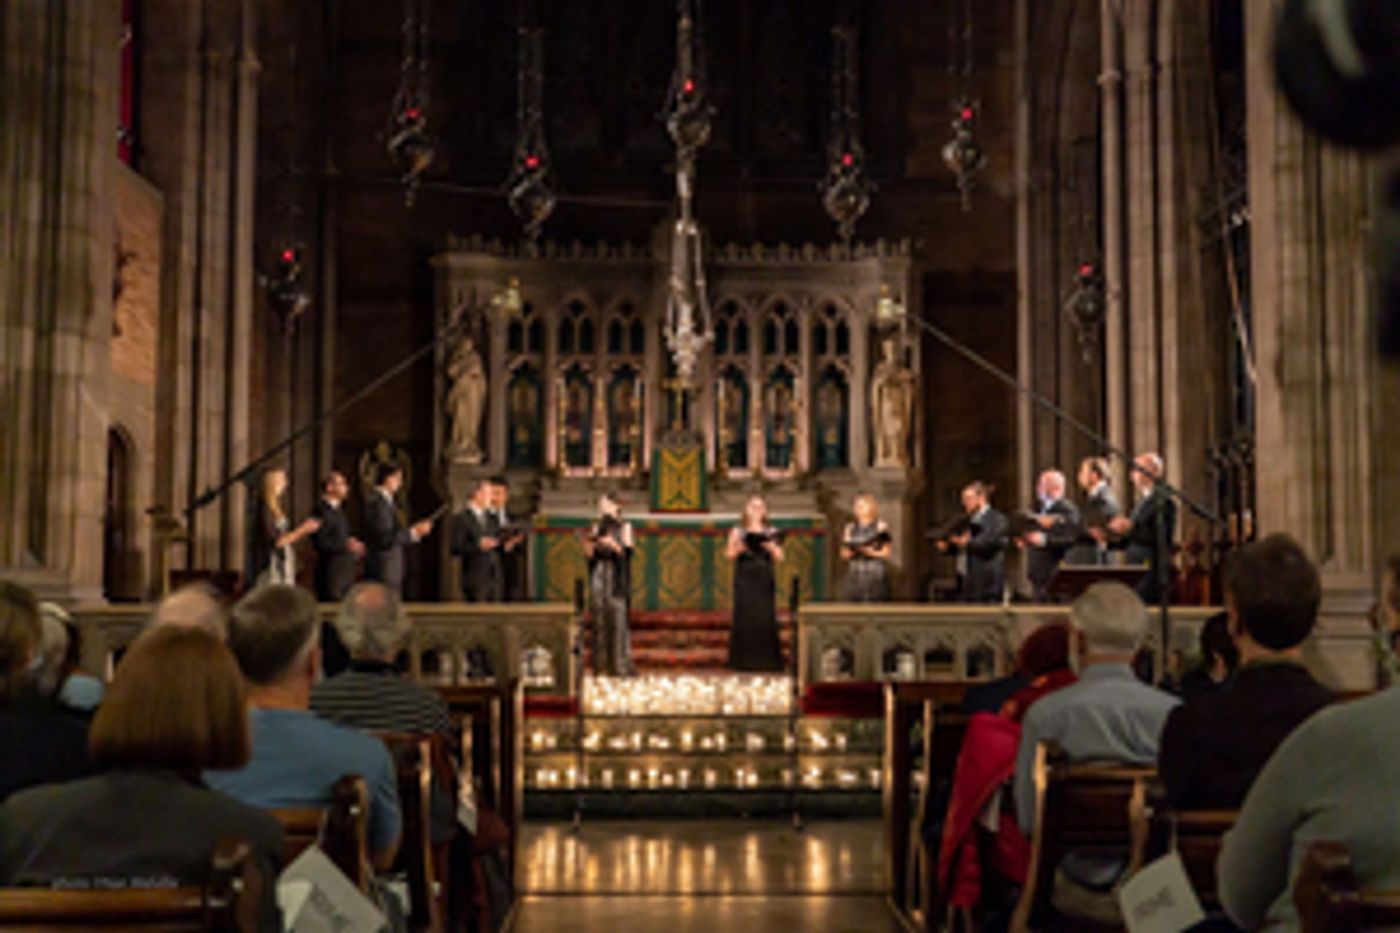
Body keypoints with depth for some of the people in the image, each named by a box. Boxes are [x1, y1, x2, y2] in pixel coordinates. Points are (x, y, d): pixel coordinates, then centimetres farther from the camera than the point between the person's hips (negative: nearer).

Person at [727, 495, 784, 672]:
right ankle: (744, 661, -3)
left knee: (765, 617, -5)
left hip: (764, 579, 1)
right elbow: (729, 554, 4)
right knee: (744, 617, -6)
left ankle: (766, 661, -2)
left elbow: (779, 558, 8)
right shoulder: (738, 531, 6)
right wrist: (739, 548, -15)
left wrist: (772, 548, -11)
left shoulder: (770, 532, 10)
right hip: (744, 578, -1)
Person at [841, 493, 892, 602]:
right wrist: (851, 551, -12)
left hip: (875, 574, -3)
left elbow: (886, 553, -2)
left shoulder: (881, 527, 0)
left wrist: (871, 552, -19)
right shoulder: (850, 528, 11)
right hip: (855, 574, 3)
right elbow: (844, 554, 10)